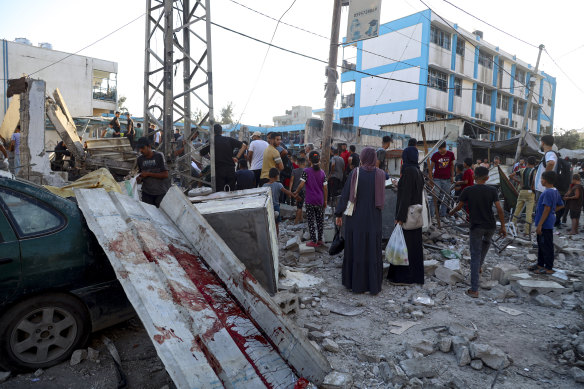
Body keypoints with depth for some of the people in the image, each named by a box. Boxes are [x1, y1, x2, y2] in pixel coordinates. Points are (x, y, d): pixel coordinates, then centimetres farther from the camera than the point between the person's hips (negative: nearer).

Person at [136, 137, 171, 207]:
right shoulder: (140, 159, 8)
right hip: (147, 192, 4)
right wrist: (140, 179, -5)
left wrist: (148, 174, -14)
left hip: (161, 192, -4)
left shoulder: (159, 156, -7)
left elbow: (165, 175, -12)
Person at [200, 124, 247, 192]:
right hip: (230, 170, 2)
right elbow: (244, 146, 4)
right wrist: (237, 157, 2)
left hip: (218, 170, -2)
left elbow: (201, 153, 5)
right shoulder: (229, 140, 4)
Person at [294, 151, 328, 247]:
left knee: (311, 221, 3)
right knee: (320, 220, 13)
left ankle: (313, 241, 5)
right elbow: (325, 188, 1)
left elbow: (301, 185, -15)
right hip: (320, 200, 3)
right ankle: (320, 240, 18)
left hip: (309, 200, -3)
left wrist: (296, 192, 2)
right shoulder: (322, 172, 1)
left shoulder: (306, 171, -9)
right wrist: (325, 201, 10)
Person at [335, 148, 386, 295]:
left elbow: (345, 194, -8)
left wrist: (338, 214, 1)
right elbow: (382, 198, 5)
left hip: (356, 218, -1)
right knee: (372, 250, 9)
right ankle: (374, 285, 15)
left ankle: (356, 284, 17)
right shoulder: (380, 174, -3)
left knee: (355, 250, 9)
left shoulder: (355, 173, -9)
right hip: (373, 220, 2)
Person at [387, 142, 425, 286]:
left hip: (407, 214, -9)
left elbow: (406, 195, -22)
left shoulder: (409, 171, -18)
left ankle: (405, 277, 6)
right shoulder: (418, 171, 10)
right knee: (414, 242, 15)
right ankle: (416, 274, 24)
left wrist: (400, 217, -20)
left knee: (405, 242, -2)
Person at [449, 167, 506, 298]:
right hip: (490, 226, 3)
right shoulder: (492, 190, -3)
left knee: (475, 257, 0)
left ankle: (474, 290, -2)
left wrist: (451, 213, 24)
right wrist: (503, 227, 3)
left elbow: (459, 206, 3)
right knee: (486, 242, 37)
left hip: (476, 227, -2)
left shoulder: (467, 191, -7)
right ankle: (480, 266, 45)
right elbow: (499, 209, -5)